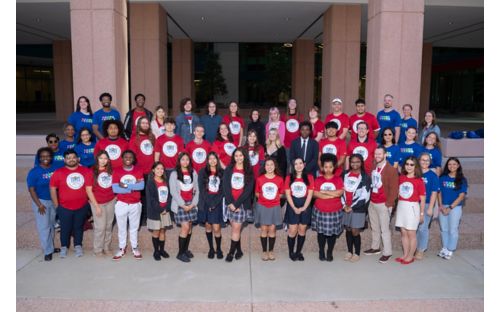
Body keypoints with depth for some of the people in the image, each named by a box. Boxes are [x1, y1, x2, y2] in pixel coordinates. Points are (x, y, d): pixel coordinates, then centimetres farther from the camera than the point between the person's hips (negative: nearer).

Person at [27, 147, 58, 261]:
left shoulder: (55, 169, -2)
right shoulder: (34, 172, -11)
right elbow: (31, 189, -12)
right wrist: (39, 205, -15)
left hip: (54, 201, 4)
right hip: (41, 201, -4)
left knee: (52, 225, 15)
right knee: (44, 226, 0)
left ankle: (50, 246, 30)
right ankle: (47, 251, 9)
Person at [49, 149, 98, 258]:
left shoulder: (86, 171, -6)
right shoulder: (58, 173, -9)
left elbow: (89, 189, -4)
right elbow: (53, 189, -2)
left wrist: (96, 204, -8)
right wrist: (57, 206, -2)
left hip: (82, 207, 1)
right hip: (65, 207, -1)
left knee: (79, 227, 17)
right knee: (65, 228, 14)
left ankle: (78, 246, 36)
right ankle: (64, 247, 35)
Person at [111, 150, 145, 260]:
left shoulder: (138, 170, 0)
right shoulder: (116, 171, -3)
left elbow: (141, 186, -14)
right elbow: (115, 189, -13)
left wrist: (126, 186, -19)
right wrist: (133, 188, -16)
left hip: (135, 204, 1)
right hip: (121, 204, -1)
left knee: (134, 227, 10)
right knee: (121, 227, 7)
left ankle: (135, 248, 22)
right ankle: (121, 248, 20)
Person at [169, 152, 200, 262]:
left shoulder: (193, 173, 10)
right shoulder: (174, 174, -1)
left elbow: (196, 189, 7)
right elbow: (173, 191, -7)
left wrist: (193, 203, -5)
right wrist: (183, 205, -12)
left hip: (191, 204, 4)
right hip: (180, 204, -4)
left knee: (189, 227, 6)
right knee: (185, 227, -10)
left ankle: (186, 249, 21)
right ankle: (180, 253, 1)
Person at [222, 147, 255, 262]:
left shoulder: (249, 172, 2)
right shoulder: (228, 170, 6)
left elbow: (248, 190, -5)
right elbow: (225, 187, -2)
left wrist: (236, 204, -12)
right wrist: (230, 203, -12)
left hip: (242, 204, -2)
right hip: (230, 203, 2)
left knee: (236, 228, -3)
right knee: (234, 228, 7)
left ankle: (231, 252, 7)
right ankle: (239, 250, 20)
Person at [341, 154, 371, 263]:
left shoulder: (365, 177, -5)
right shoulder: (345, 175, 8)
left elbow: (365, 196, -12)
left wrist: (352, 206, -13)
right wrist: (344, 205, -7)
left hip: (358, 209, -4)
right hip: (346, 208, 4)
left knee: (355, 231, -2)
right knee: (348, 230, 11)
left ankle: (357, 253, 14)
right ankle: (349, 251, 25)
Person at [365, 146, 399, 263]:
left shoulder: (391, 170, -10)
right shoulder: (373, 168, 12)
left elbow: (394, 189, -13)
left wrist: (388, 203, -15)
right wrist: (369, 199, 10)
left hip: (383, 204, -7)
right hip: (372, 203, 7)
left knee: (384, 229, -3)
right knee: (374, 227, 17)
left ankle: (387, 252, 5)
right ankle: (375, 247, 30)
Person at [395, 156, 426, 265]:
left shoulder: (419, 181, -8)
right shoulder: (401, 178, 4)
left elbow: (422, 199, -5)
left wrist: (421, 214, -4)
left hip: (412, 207, -5)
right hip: (401, 207, 5)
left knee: (411, 233, 3)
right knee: (404, 232, 11)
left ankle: (410, 256, 15)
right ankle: (405, 255, 22)